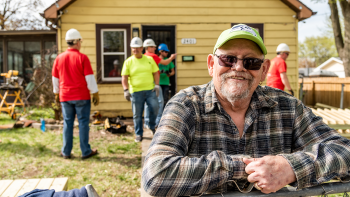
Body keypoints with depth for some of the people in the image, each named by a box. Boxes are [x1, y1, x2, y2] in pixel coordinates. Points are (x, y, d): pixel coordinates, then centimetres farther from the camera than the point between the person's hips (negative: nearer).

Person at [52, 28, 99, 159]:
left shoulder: (59, 58, 5)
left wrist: (56, 93, 25)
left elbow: (55, 78, 13)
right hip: (82, 97, -4)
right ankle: (86, 151, 8)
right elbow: (90, 78, -10)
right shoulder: (82, 57, -9)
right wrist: (95, 94, -2)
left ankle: (66, 152, 15)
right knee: (83, 123, 3)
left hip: (65, 97, 4)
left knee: (67, 123, 10)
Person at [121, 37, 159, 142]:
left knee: (154, 108, -7)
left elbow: (155, 73, 12)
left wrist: (157, 85, 1)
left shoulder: (149, 59, 10)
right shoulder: (128, 62, 3)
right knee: (137, 115, 3)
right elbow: (124, 77, -1)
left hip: (150, 90, 1)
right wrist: (126, 90, -12)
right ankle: (138, 134, 18)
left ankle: (152, 127, 20)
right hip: (136, 92, -1)